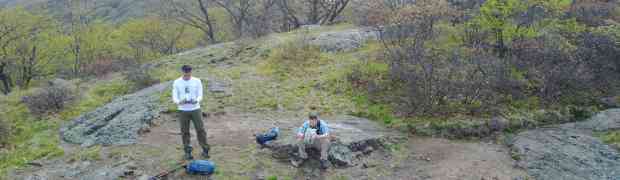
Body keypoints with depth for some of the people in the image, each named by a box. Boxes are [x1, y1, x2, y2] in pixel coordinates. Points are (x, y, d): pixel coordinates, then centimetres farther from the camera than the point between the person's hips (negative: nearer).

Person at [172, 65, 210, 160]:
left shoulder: (197, 81, 0)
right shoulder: (177, 83, -1)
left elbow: (200, 95, -2)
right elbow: (174, 97, -3)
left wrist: (196, 101, -25)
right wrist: (179, 102, -26)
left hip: (195, 109, 0)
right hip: (183, 110, 0)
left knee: (200, 130, -1)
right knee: (185, 132, 5)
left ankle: (205, 150, 10)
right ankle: (187, 152, 16)